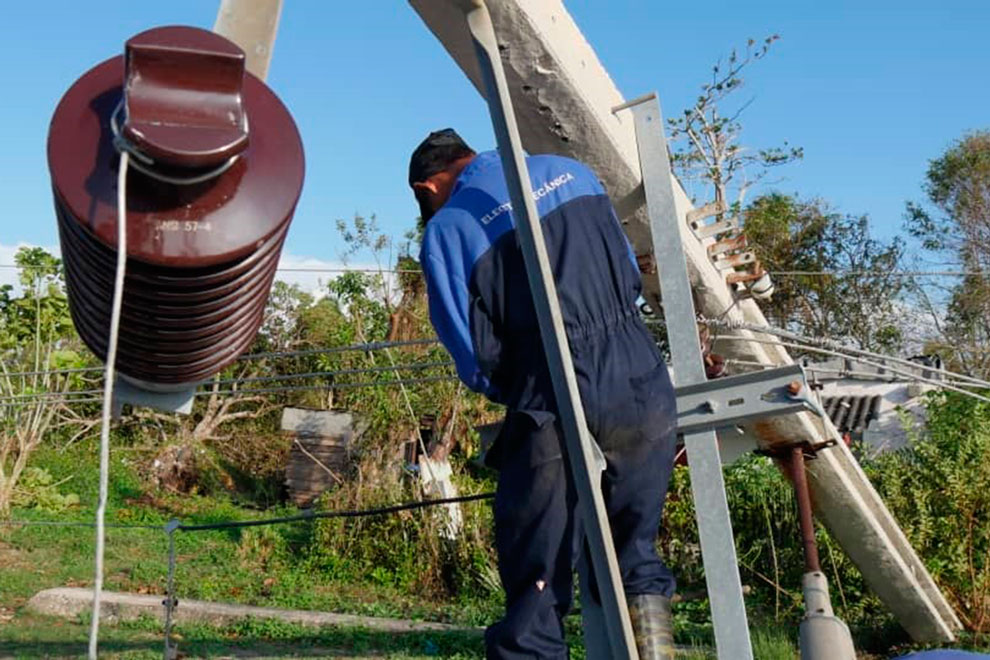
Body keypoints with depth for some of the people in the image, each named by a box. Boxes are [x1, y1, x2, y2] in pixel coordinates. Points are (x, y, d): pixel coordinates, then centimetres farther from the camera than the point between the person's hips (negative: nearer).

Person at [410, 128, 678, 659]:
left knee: (536, 590, 5)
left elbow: (476, 359, -2)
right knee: (636, 551, 23)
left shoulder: (446, 227, 2)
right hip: (645, 392, 5)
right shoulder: (568, 171, 16)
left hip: (556, 415, -4)